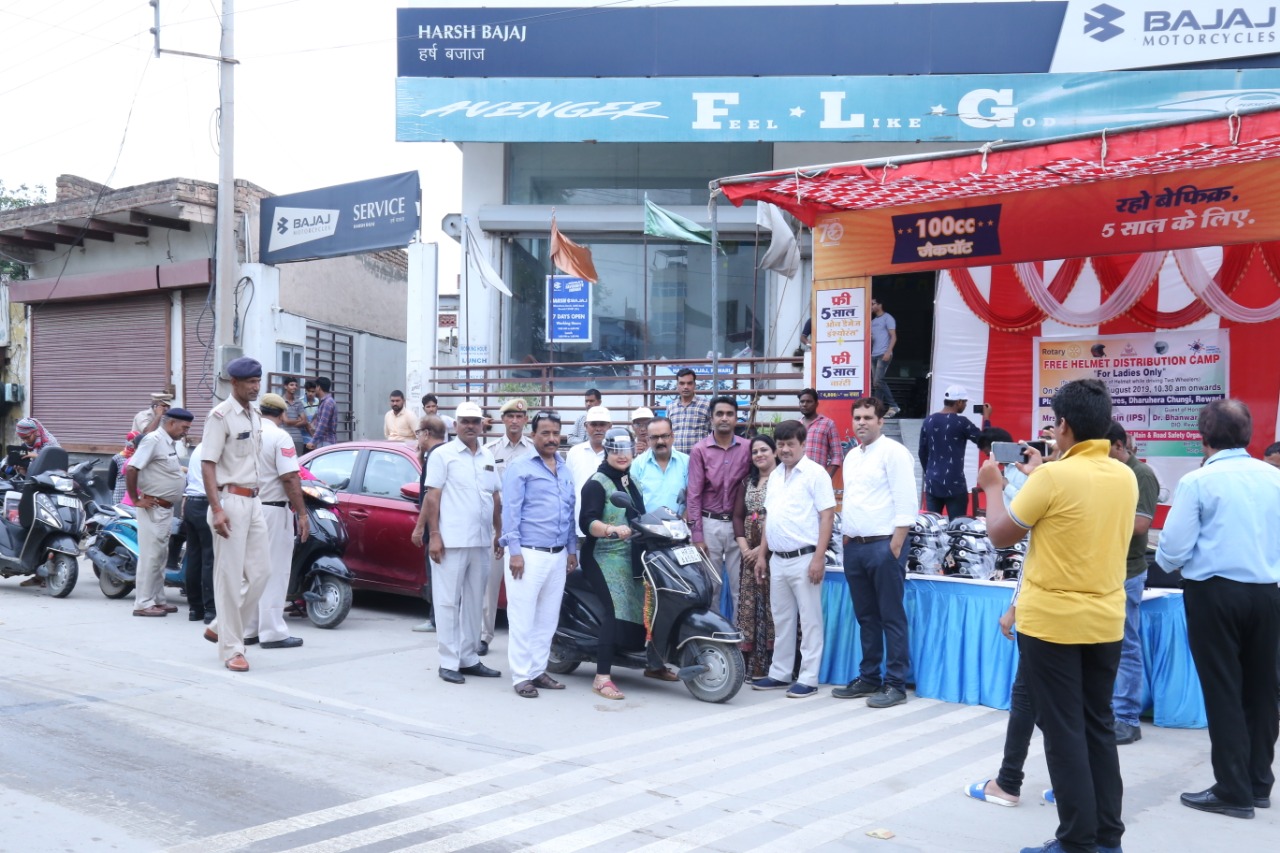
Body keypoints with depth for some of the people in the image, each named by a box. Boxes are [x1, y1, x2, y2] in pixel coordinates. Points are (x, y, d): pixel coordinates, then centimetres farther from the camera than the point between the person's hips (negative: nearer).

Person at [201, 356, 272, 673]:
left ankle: (220, 628, 23)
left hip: (253, 501, 8)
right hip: (230, 501, -8)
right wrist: (217, 510, -23)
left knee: (259, 572, 8)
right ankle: (231, 648, 5)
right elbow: (207, 464, -16)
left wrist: (255, 499, 18)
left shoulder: (255, 417, 14)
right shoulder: (221, 416, -11)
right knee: (230, 577, -3)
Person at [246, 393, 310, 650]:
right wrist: (302, 513, -14)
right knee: (275, 573, -1)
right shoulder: (279, 437, -11)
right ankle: (272, 632, 0)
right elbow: (289, 477, -17)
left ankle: (248, 628, 21)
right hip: (272, 510, -7)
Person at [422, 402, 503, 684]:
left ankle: (469, 659, 20)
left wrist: (499, 533, 14)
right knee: (448, 602, 0)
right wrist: (434, 535, -13)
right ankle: (448, 663, 5)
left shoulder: (488, 457, 14)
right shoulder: (443, 455, -3)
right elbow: (432, 497, -7)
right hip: (451, 541, -6)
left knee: (475, 603, 12)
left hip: (481, 542, 6)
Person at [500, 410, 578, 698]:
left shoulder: (565, 469, 16)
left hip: (558, 555, 7)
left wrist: (572, 549, 15)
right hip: (528, 554, -7)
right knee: (523, 618, -4)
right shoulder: (520, 466, -5)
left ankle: (538, 670, 19)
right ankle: (521, 676, 2)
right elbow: (511, 510, -10)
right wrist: (515, 551, -15)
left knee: (548, 619, 11)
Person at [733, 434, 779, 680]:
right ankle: (749, 664, 12)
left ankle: (772, 665, -1)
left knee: (772, 605, -7)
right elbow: (738, 515, 14)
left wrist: (764, 548, -13)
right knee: (748, 605, 6)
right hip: (749, 552, 7)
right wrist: (743, 546, 0)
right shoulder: (748, 481, 17)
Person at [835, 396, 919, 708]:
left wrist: (895, 546, -17)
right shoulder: (852, 456, 17)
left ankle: (895, 684, 2)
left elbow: (906, 503, -12)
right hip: (854, 546, 8)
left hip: (884, 545, -8)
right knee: (866, 617, 14)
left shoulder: (893, 452, -7)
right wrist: (846, 539, 15)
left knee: (892, 618, -3)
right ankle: (868, 678, 22)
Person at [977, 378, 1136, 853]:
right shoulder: (1125, 477, 4)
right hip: (1106, 622, 6)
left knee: (1064, 731, 2)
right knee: (1098, 727, 15)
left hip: (1052, 622, -6)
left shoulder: (1053, 477, -16)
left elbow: (1000, 535, -6)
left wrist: (993, 487, 9)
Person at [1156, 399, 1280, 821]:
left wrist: (1164, 561, 12)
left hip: (1215, 593, -4)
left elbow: (1173, 550, -9)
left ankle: (1234, 790, 8)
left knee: (1223, 691, 3)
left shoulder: (1197, 481, -11)